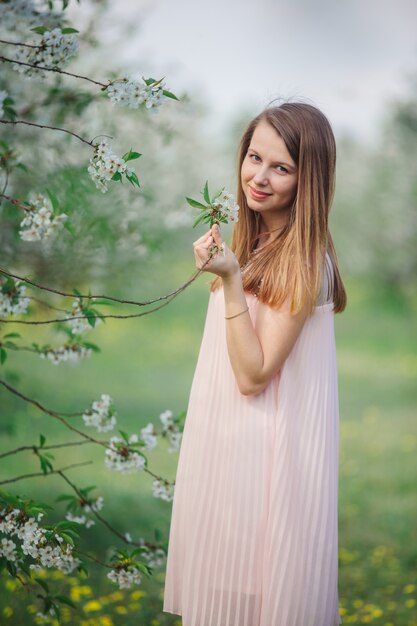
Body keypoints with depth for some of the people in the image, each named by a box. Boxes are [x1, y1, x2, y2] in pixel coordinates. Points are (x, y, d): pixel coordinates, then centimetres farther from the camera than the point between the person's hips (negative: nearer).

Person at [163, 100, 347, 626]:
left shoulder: (303, 261, -20)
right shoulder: (253, 239, 5)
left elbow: (253, 375, -22)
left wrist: (230, 280, -26)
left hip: (266, 446, -8)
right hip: (227, 438, 8)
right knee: (220, 582, 20)